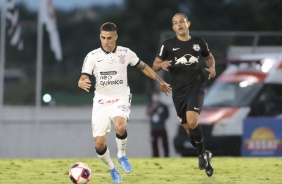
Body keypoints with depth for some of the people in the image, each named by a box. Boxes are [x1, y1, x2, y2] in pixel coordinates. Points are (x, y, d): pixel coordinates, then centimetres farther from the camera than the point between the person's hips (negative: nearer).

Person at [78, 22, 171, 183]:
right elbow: (82, 80, -12)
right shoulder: (92, 56, -7)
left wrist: (160, 81, 12)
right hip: (101, 102, 1)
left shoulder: (126, 53, -3)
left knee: (120, 127, -34)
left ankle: (122, 155, -3)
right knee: (99, 145, -5)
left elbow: (143, 67, 14)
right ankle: (112, 169, 26)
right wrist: (82, 83, -36)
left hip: (121, 100, -1)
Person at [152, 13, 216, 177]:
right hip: (179, 90, 2)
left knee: (192, 121, -23)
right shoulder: (168, 44, 1)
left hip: (196, 86, -2)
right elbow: (155, 65, 5)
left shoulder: (199, 42, 5)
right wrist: (162, 64, -18)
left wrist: (212, 68, 1)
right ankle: (204, 155, 29)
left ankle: (203, 153, -3)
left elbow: (209, 57, 23)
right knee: (188, 127, 7)